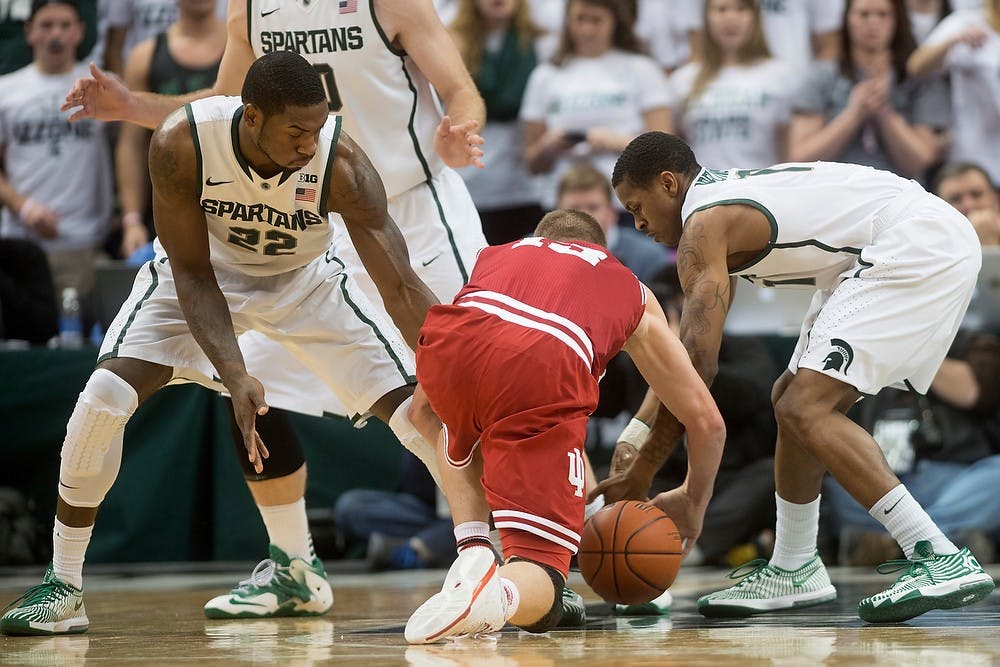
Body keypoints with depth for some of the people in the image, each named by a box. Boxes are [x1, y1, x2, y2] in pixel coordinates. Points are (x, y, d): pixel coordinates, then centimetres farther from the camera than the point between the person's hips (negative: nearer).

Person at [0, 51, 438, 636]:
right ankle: (63, 588, -2)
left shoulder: (341, 163, -34)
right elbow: (193, 274, -24)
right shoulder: (180, 146, -33)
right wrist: (236, 377, -36)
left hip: (304, 279, 0)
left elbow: (403, 287, -32)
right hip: (205, 269, 0)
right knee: (103, 401, -17)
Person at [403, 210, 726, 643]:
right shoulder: (632, 291, 37)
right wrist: (693, 503, 54)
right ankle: (498, 593, -28)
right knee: (538, 582, 6)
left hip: (448, 345, 3)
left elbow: (422, 412, 45)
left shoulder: (495, 255, 42)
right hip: (546, 367, -3)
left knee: (461, 432, 41)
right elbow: (706, 420, 35)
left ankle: (473, 554, 17)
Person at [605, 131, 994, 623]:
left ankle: (945, 561, -25)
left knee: (804, 410, -18)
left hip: (918, 247, -11)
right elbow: (694, 337, 29)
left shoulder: (704, 226, -10)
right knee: (793, 400, 17)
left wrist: (642, 471, -14)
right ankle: (793, 572, 26)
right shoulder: (725, 194, 21)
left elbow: (698, 363, -18)